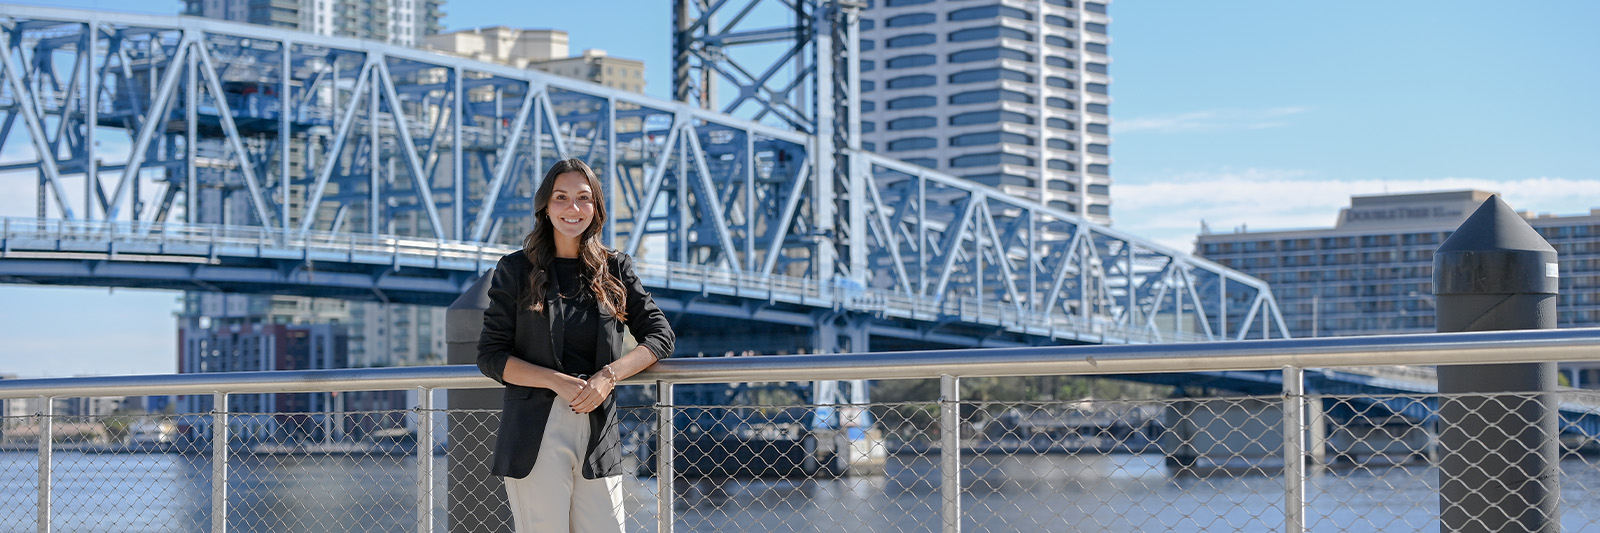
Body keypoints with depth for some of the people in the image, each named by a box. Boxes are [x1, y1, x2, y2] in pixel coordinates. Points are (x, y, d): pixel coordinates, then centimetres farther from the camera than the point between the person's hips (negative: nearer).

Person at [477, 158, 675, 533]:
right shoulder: (516, 270, 6)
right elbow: (491, 356, 2)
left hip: (598, 433, 3)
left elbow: (660, 335, 9)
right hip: (536, 432, -2)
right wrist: (558, 382, -13)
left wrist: (609, 376, -8)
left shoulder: (615, 270, 13)